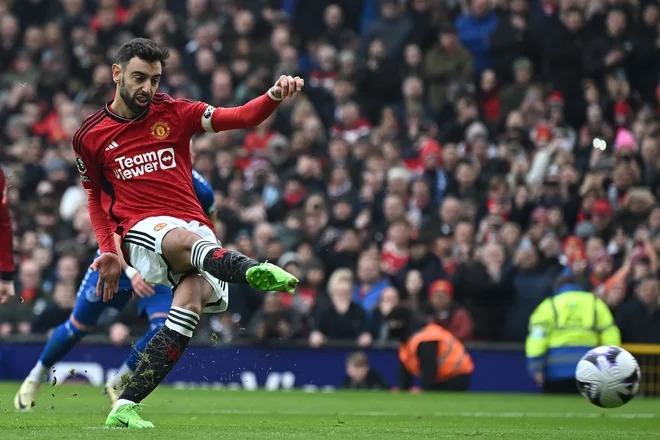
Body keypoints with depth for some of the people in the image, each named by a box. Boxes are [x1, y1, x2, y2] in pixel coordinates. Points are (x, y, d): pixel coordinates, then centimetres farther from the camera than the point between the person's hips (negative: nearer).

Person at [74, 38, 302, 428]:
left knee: (191, 298, -29)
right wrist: (109, 250, 13)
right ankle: (252, 270, -73)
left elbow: (242, 117, 0)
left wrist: (275, 96, -20)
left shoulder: (175, 113, 9)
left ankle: (125, 407, -26)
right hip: (142, 233, -2)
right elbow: (96, 195, 25)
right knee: (185, 239, -37)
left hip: (196, 228, 2)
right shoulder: (91, 137, 10)